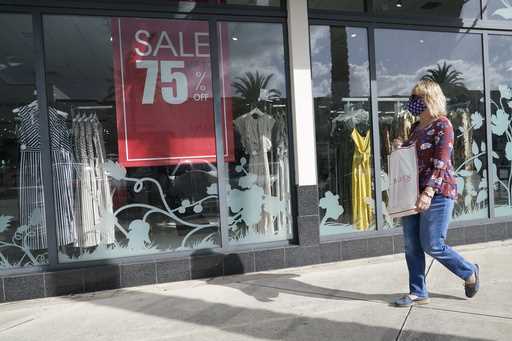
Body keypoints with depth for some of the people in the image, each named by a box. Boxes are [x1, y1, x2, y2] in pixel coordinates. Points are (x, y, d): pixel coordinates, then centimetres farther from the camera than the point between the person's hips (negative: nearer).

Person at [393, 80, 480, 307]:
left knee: (432, 245, -3)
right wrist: (400, 147, 6)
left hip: (437, 193, -7)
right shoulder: (416, 127, 16)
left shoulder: (442, 125, -7)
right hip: (414, 193, 8)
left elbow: (441, 162, -17)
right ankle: (418, 293, 17)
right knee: (411, 245, 5)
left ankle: (469, 272, 25)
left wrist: (429, 192, -26)